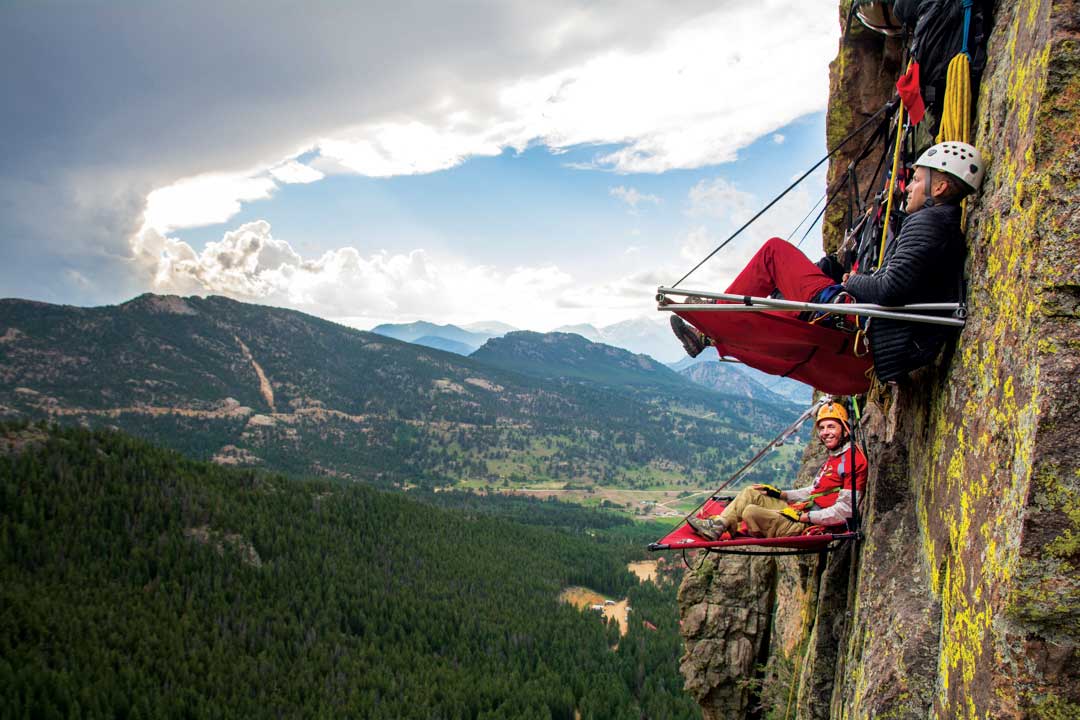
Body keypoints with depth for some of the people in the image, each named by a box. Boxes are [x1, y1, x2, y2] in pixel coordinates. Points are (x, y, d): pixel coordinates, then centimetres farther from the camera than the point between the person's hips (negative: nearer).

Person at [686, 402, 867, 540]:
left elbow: (845, 510, -21)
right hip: (802, 511, 10)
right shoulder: (832, 458, 19)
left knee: (752, 513, -23)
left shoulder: (853, 459, -14)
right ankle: (716, 526, 0)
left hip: (811, 525, -10)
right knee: (750, 493, 9)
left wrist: (803, 516, -20)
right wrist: (781, 494, 15)